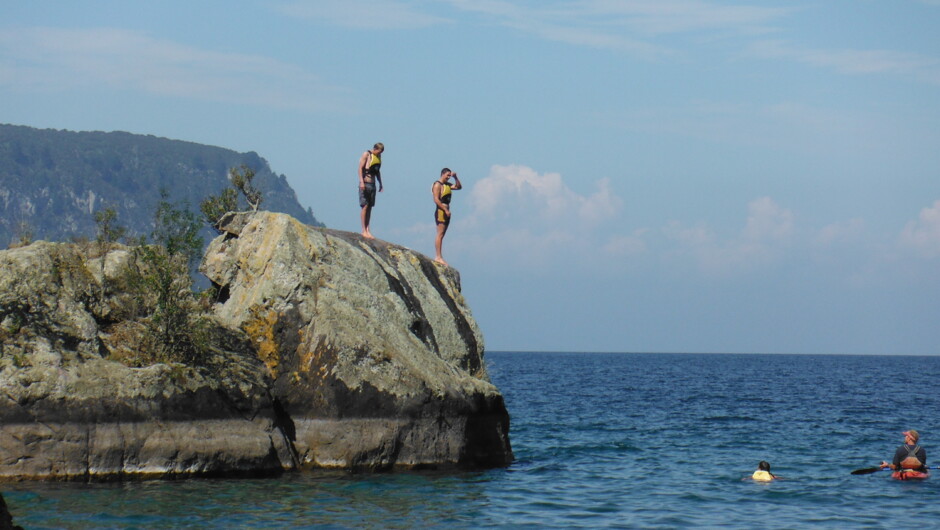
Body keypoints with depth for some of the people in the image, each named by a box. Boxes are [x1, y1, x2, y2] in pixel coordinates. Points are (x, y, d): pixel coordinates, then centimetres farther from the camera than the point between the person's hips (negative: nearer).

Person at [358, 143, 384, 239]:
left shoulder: (378, 156, 15)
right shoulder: (366, 155, -7)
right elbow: (360, 168, -12)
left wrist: (380, 183, 17)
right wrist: (361, 182, -21)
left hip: (372, 184, 7)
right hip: (365, 184, -7)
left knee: (370, 207, 5)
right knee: (365, 206, -9)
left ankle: (367, 230, 6)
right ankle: (364, 230, -10)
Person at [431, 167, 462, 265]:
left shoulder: (447, 185, 18)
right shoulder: (437, 185, -8)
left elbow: (458, 187, 25)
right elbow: (436, 200, -16)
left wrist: (455, 177, 9)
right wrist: (445, 210, -20)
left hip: (446, 212, 9)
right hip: (440, 212, -9)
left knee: (441, 235, 7)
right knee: (440, 234, -13)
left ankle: (438, 257, 8)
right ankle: (438, 256, -16)